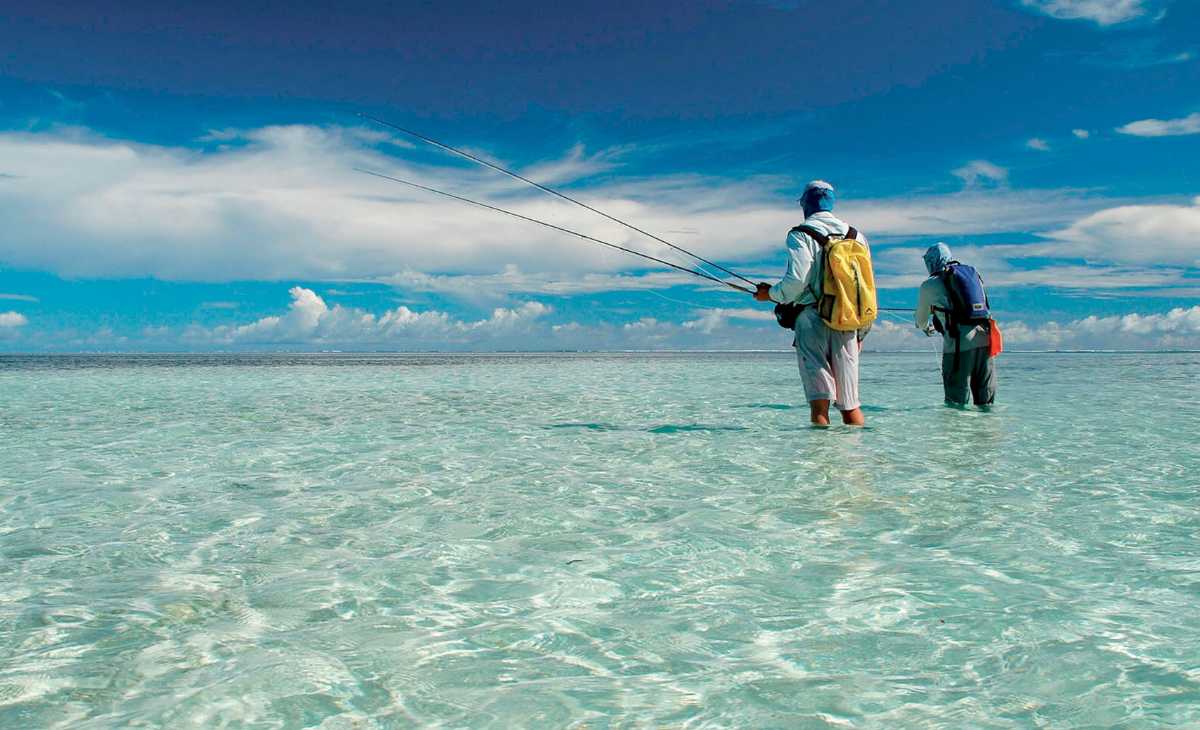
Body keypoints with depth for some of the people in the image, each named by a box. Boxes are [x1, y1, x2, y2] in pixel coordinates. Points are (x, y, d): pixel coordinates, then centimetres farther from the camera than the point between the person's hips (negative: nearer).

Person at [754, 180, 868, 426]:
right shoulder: (856, 235, 15)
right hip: (847, 323, 5)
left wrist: (771, 293, 5)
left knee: (819, 402, -8)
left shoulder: (801, 234, -1)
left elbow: (797, 279, -14)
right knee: (850, 403, 8)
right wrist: (861, 331, 21)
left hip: (812, 320, -5)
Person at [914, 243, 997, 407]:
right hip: (985, 340, 5)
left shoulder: (930, 285, 4)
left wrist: (926, 328, 44)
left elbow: (921, 320, 18)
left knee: (956, 401, 1)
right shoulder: (973, 274, 18)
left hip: (959, 344, -5)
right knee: (985, 399, 10)